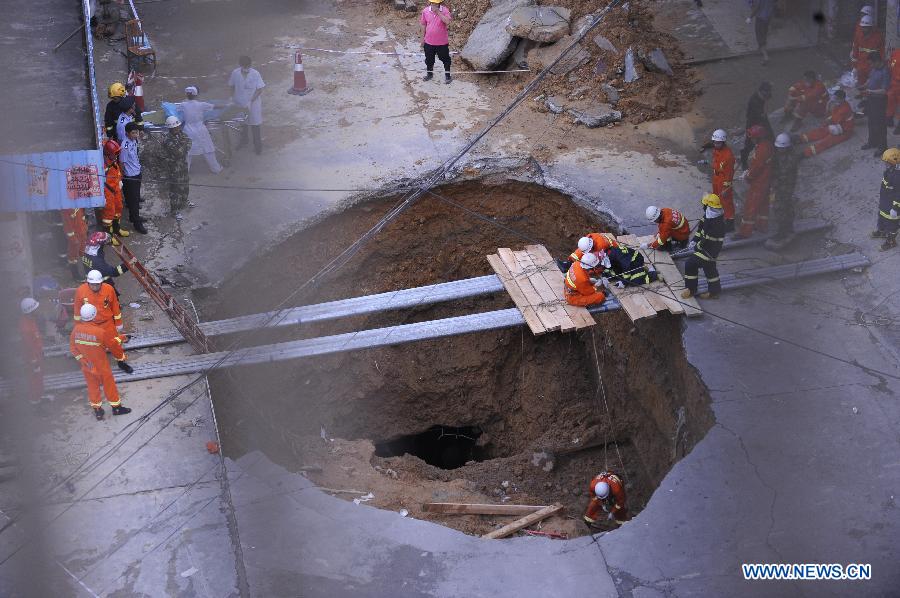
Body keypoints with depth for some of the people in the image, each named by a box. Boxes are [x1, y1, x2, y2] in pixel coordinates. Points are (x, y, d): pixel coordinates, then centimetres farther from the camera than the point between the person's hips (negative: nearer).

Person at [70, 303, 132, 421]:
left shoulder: (76, 329, -16)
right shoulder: (100, 331, -29)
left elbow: (73, 347, -3)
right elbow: (113, 345, -15)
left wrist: (80, 358, 11)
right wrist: (121, 356, 4)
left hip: (86, 366, 4)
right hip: (101, 366, -4)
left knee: (92, 386, 20)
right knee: (109, 385, 16)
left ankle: (97, 410, 32)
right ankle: (116, 407, 32)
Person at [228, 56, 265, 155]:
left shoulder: (255, 74, -18)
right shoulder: (235, 73, -10)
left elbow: (259, 90, -14)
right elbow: (232, 87, 5)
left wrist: (250, 101, -19)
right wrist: (233, 98, -4)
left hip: (253, 104, -3)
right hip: (239, 103, 3)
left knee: (255, 126, 6)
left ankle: (258, 146, 21)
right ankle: (243, 141, 45)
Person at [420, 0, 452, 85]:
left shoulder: (445, 10, -14)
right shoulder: (425, 11, -6)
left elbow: (447, 22, -30)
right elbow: (423, 25, 5)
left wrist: (438, 12, -31)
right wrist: (423, 38, 9)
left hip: (442, 42, -3)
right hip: (429, 41, 3)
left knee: (445, 59, 10)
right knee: (429, 59, 18)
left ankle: (447, 75, 25)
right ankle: (429, 73, 39)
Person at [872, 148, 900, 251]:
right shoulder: (890, 169, -11)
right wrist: (881, 194, 22)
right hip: (884, 200, 9)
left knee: (891, 222, 14)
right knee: (881, 216, 32)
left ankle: (891, 241, 37)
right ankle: (882, 231, 58)